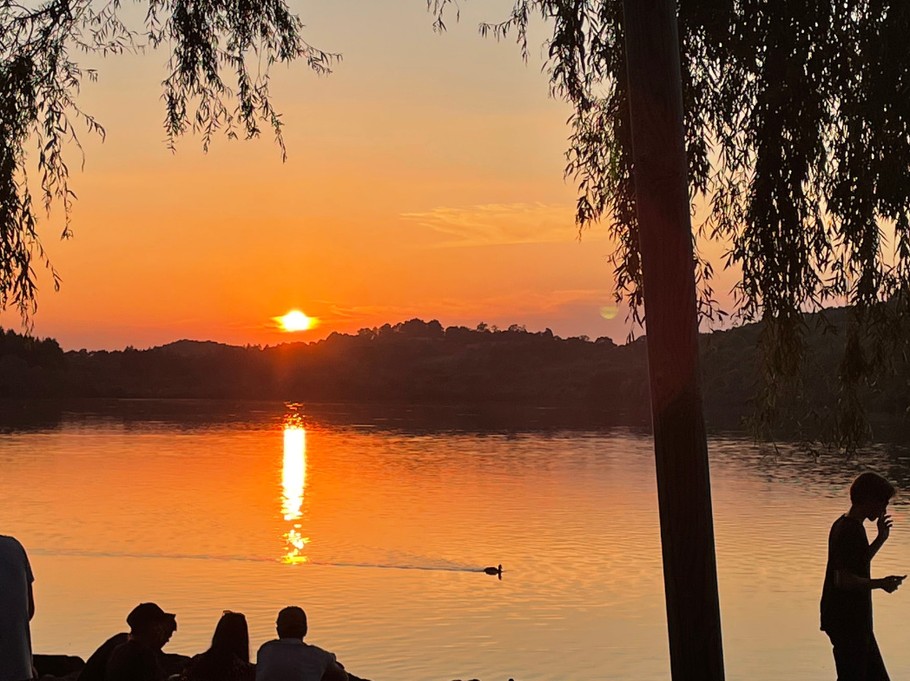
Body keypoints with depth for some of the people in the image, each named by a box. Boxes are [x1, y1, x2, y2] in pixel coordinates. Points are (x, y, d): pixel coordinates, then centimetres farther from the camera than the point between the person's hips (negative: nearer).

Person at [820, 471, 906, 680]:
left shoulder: (843, 525, 10)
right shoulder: (851, 532, -21)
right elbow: (843, 579, -26)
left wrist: (881, 539, 19)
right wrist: (880, 583, -25)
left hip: (856, 620, 10)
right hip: (848, 623, -10)